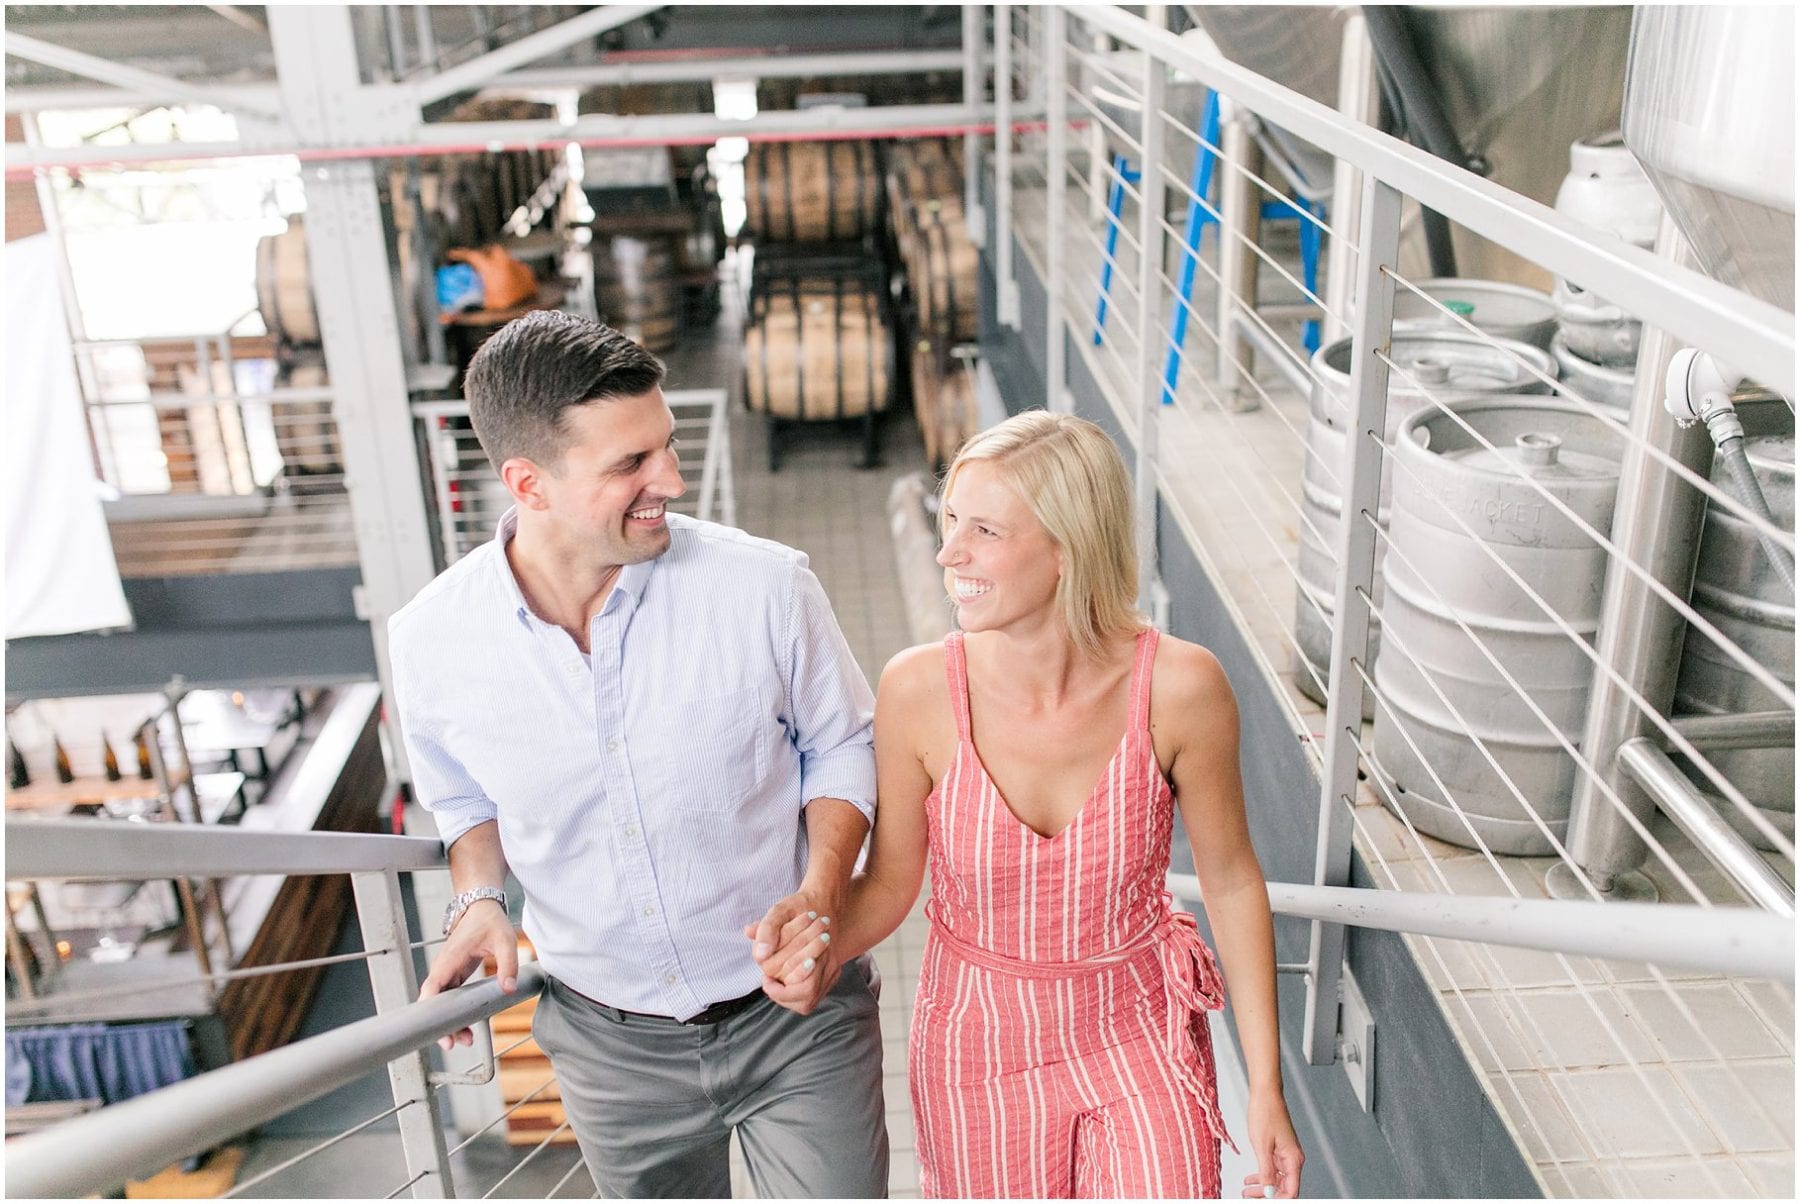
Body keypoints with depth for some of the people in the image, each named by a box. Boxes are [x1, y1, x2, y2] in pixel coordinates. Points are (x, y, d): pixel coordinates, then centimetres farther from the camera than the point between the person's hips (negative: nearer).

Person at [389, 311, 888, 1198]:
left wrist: (821, 891, -18)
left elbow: (841, 747, -3)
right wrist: (479, 899, -10)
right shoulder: (432, 640, -13)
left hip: (794, 1016, -2)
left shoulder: (766, 587, -19)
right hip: (611, 1046, 2)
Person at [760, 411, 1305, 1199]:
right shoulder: (918, 690, -20)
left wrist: (1266, 1088, -3)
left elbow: (1230, 880, -7)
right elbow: (891, 880, -5)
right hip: (978, 1046, 1)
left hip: (1140, 1038, -1)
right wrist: (818, 946, -26)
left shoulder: (1180, 688, -21)